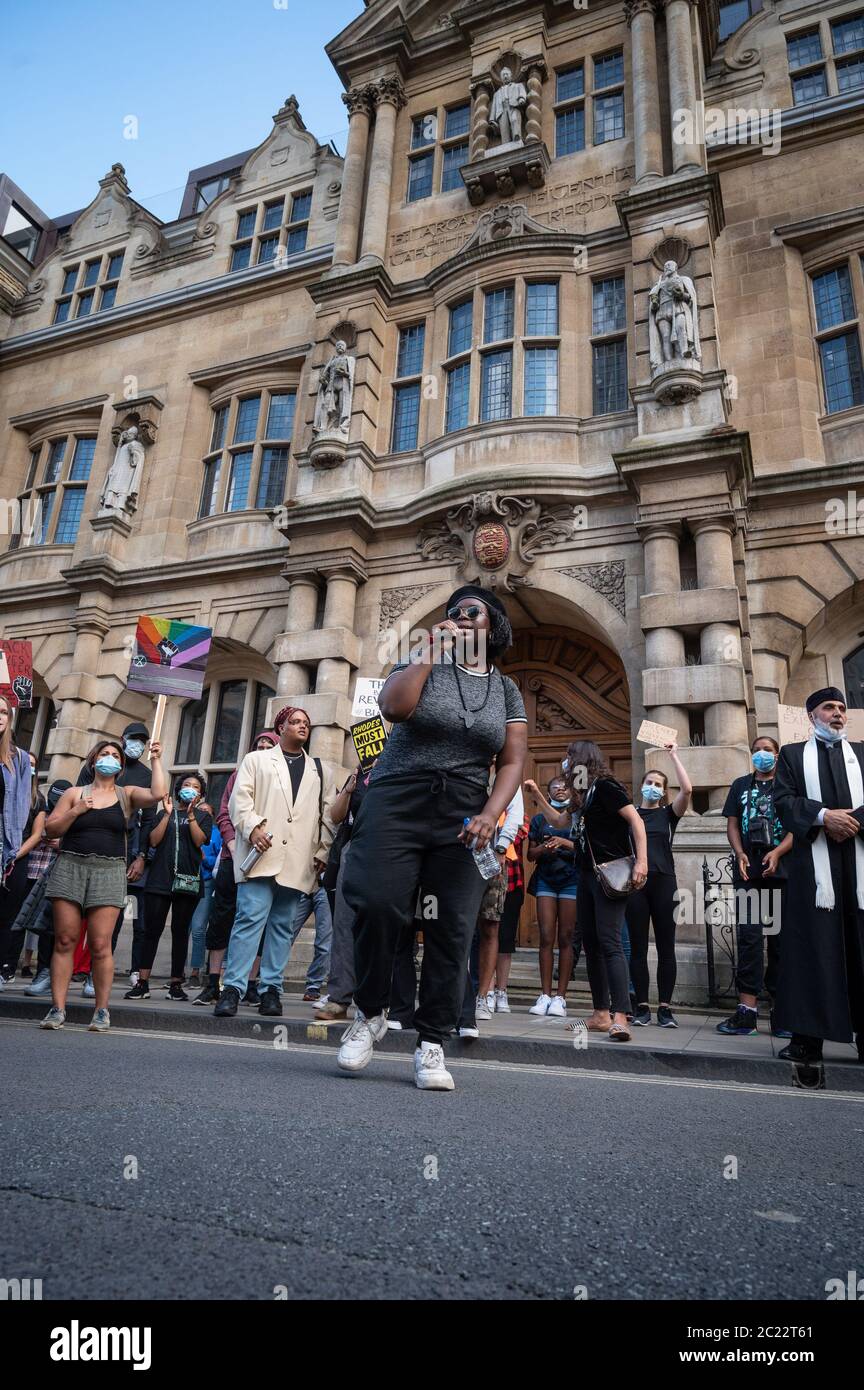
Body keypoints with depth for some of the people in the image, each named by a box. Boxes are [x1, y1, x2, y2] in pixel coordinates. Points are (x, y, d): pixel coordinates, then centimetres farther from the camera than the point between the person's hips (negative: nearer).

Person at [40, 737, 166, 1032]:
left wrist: (155, 761, -2)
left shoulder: (127, 795, 10)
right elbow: (50, 830, 10)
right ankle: (57, 1008, 5)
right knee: (64, 941, -1)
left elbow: (159, 794, -8)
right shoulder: (75, 793, 13)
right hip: (70, 867, 1)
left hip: (109, 872, -1)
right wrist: (76, 811, -4)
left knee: (100, 945, -6)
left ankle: (102, 1010, 2)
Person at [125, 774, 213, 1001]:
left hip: (187, 880, -1)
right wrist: (168, 813, -2)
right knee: (152, 929, -5)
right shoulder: (164, 813, 17)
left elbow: (199, 840, -3)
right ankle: (142, 983, -2)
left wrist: (190, 814, -8)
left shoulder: (203, 815, 14)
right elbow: (154, 840, 3)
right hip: (160, 878, 1)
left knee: (180, 931, 3)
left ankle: (176, 984, 8)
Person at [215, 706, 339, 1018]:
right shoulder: (256, 760, 17)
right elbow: (240, 797, 4)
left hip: (298, 860, 3)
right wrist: (253, 827, -13)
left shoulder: (322, 770, 22)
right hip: (261, 853, -2)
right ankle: (233, 988, -8)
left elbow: (328, 815, 15)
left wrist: (322, 852, 5)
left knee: (282, 925, 3)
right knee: (250, 917, -10)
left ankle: (270, 989, 7)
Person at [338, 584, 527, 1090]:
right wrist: (429, 654, -5)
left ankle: (432, 1045, 9)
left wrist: (490, 815, -10)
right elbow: (393, 707, -12)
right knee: (379, 906, -16)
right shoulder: (421, 664, 9)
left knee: (454, 931, -3)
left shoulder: (507, 690, 13)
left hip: (462, 818, 2)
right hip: (398, 804, -1)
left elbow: (513, 760, 5)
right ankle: (371, 1012, 9)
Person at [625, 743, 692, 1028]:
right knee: (638, 947, 2)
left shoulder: (669, 813, 9)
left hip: (664, 882, -1)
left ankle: (665, 1007, 9)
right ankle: (641, 1007, 9)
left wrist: (674, 756, -4)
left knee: (665, 947, 2)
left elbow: (687, 789, -8)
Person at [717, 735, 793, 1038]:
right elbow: (732, 824, 11)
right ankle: (747, 1009, -7)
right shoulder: (741, 785, 16)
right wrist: (740, 853, -6)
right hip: (748, 870, 1)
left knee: (780, 938, 1)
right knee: (748, 936, -5)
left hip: (781, 870, -1)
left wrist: (777, 853, -15)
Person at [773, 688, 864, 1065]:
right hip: (814, 864, -1)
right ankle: (808, 1037, -2)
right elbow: (783, 800, 1)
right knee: (812, 947, -3)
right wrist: (823, 816, -13)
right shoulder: (792, 754, 14)